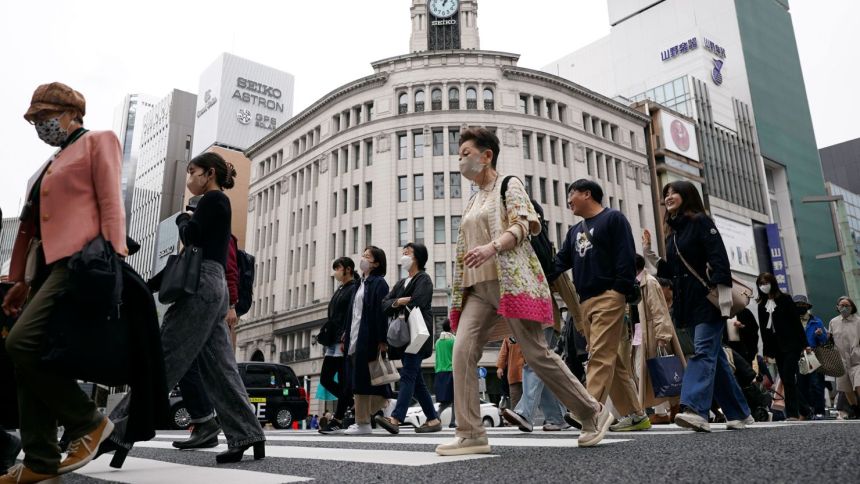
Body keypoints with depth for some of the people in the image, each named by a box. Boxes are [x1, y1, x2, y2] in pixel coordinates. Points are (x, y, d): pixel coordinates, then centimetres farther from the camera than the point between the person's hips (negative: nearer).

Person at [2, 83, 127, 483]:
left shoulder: (98, 141, 5)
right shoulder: (53, 163, 27)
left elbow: (110, 203, -7)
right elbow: (36, 224, 24)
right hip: (47, 264, 9)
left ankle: (87, 422, -6)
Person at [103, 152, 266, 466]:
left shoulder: (213, 199, -1)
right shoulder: (218, 205, 27)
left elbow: (191, 236, -10)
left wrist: (183, 219, 6)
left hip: (202, 284, -10)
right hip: (214, 287, 10)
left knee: (162, 358, -11)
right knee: (219, 368, 4)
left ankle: (119, 432, -10)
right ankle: (247, 437, 2)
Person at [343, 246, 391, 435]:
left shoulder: (379, 283, -6)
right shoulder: (361, 283, 19)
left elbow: (381, 313, -13)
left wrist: (382, 340, -19)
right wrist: (347, 335, 15)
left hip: (368, 339, -8)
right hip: (355, 338, 8)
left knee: (362, 380, -5)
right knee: (357, 380, 8)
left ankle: (363, 422, 3)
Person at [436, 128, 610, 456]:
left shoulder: (509, 185, 4)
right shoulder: (473, 200, 24)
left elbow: (522, 226, -12)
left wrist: (491, 247, -30)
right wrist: (457, 296, 19)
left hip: (510, 282, -7)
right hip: (478, 288, 7)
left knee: (536, 354, -5)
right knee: (462, 351, -11)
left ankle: (593, 413, 13)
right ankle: (471, 434, -8)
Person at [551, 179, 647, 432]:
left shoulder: (613, 218, 2)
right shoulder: (575, 231, 24)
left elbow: (626, 256, -8)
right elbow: (561, 262, 18)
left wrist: (620, 290, -17)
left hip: (608, 297, -8)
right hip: (586, 301, 8)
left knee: (601, 356, -14)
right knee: (615, 360, 8)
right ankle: (635, 415, 14)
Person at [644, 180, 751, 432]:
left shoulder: (701, 221, -2)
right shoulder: (673, 232, 20)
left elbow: (719, 257, -14)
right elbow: (671, 272, 18)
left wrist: (720, 291, -24)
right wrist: (650, 254, 9)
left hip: (708, 299, -8)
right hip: (687, 302, 8)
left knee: (703, 351, -17)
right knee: (714, 356, 10)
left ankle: (695, 409, -28)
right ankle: (739, 413, 18)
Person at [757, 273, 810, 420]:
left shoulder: (785, 299, -1)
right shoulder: (762, 305, 11)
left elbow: (796, 321, -4)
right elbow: (763, 328, 10)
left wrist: (803, 343, -8)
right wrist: (766, 351, 7)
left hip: (791, 344, -5)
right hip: (776, 346, 5)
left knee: (788, 379, -11)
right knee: (786, 380, 5)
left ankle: (793, 413, -7)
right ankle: (804, 409, 17)